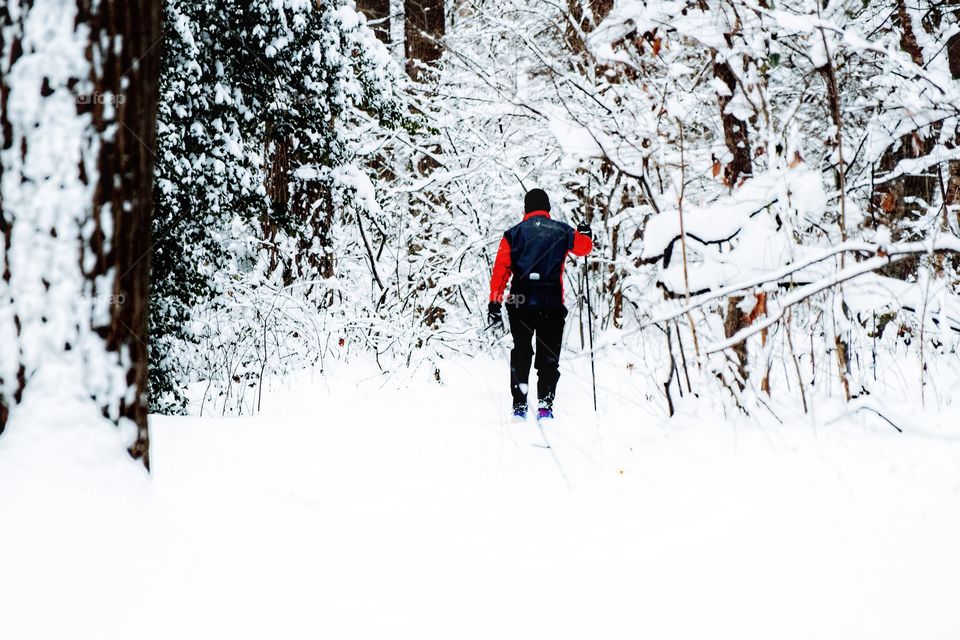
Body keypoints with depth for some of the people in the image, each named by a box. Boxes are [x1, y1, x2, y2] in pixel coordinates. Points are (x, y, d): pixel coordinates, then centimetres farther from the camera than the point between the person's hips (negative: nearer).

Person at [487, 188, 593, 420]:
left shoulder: (513, 234, 5)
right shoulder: (562, 231, 5)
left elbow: (501, 270, -2)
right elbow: (584, 246, 23)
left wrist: (494, 304, -3)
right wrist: (585, 233, 46)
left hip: (520, 303, 1)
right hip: (552, 303, 0)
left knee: (520, 354, 10)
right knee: (549, 357, 5)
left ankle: (519, 405, 3)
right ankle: (545, 405, -5)